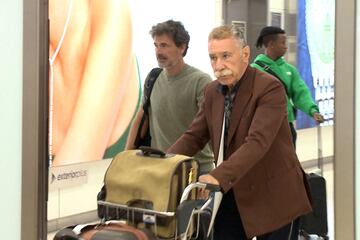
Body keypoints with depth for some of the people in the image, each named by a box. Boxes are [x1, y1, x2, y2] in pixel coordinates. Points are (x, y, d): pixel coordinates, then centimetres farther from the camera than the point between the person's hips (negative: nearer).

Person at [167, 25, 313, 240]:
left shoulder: (269, 88, -18)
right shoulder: (213, 91, 5)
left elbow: (257, 142, -29)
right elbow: (194, 136, 10)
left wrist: (219, 177, -40)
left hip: (271, 197, -6)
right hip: (231, 194, 6)